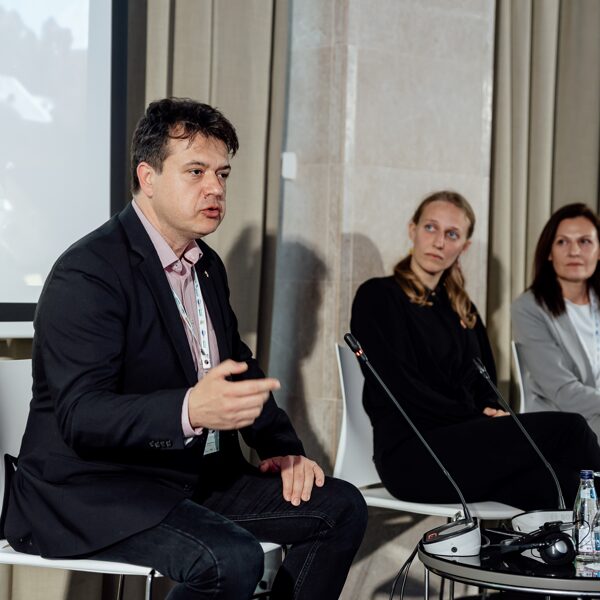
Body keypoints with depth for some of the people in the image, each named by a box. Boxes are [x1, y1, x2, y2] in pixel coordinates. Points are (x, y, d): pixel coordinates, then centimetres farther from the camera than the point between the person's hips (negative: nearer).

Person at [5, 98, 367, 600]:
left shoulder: (207, 266, 12)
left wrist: (282, 446, 4)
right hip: (95, 490, -9)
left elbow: (241, 369, 23)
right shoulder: (88, 273, -16)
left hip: (197, 477, 9)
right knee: (231, 558, -31)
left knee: (341, 507, -1)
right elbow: (80, 414, -26)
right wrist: (190, 410, -42)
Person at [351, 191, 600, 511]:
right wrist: (478, 422, -11)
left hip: (465, 443, 7)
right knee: (569, 430, -26)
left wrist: (492, 412, -5)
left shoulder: (461, 309, 23)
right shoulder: (378, 296, 1)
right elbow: (402, 391, -9)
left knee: (555, 484, -28)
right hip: (411, 454, -7)